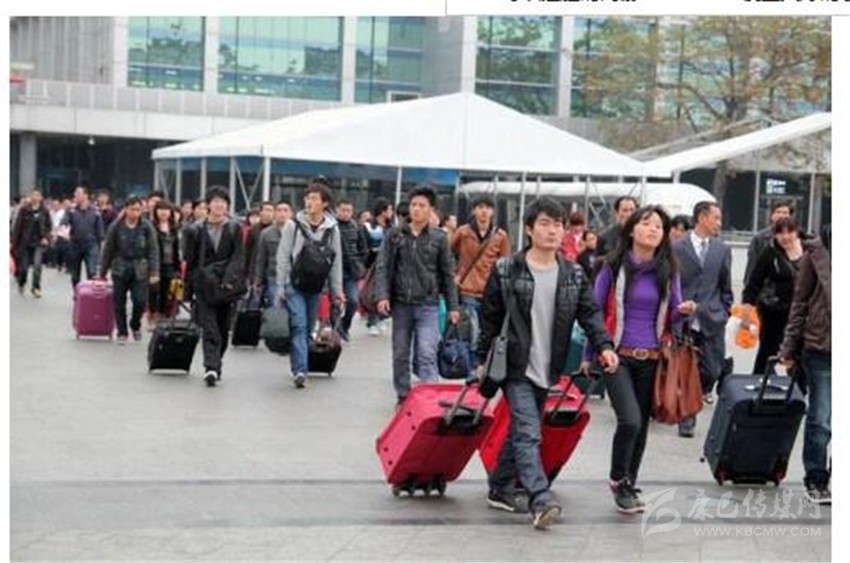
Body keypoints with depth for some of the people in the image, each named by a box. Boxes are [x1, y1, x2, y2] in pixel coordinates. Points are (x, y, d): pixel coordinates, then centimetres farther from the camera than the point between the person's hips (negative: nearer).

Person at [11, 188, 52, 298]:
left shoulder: (44, 211, -1)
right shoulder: (24, 211, -4)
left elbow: (49, 226, 8)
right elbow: (17, 227, -4)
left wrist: (46, 237, -7)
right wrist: (13, 242, -7)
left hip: (39, 243, 0)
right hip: (25, 243, 0)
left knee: (37, 265, -14)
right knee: (23, 266, 9)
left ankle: (36, 288, -3)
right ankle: (21, 283, 38)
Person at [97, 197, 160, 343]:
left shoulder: (147, 227, -2)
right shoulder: (116, 227, -2)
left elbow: (153, 250, -1)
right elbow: (108, 250, 4)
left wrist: (154, 272, -10)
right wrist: (102, 273, 6)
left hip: (140, 270, 0)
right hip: (120, 269, 1)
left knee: (140, 301, -6)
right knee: (119, 303, 4)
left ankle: (135, 325, 22)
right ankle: (122, 333, 18)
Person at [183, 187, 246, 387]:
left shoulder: (234, 229, 3)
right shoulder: (196, 230, 3)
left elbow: (238, 257, -4)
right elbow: (190, 262, 7)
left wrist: (229, 279, -19)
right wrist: (188, 290, 6)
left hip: (227, 286, 1)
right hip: (204, 286, -1)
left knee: (223, 329, 8)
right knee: (209, 329, -12)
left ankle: (215, 366, 22)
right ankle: (211, 368, -20)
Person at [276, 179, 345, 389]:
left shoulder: (332, 228, 1)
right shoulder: (294, 224, -5)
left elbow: (336, 261, 6)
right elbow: (283, 257, -2)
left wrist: (337, 289, 5)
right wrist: (281, 287, -4)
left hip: (316, 287, 3)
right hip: (295, 285, -3)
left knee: (308, 328, 9)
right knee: (299, 325, -12)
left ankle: (298, 368, 21)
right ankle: (300, 370, -18)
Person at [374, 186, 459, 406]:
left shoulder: (439, 238, 3)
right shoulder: (395, 236, 4)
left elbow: (448, 274, 6)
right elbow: (383, 267, 2)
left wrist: (452, 306, 4)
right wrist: (382, 295, -11)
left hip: (428, 305, -2)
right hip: (401, 304, 2)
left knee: (427, 354, -13)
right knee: (400, 355, 11)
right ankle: (403, 396, 24)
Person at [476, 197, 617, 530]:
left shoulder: (573, 275, 5)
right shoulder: (506, 271, -6)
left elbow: (589, 313, 0)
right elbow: (490, 318, 0)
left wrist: (604, 345, -16)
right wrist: (482, 360, 1)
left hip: (547, 370, 5)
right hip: (516, 367, -5)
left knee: (520, 431, 15)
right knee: (528, 433, -14)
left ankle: (500, 489, 29)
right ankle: (541, 500, -21)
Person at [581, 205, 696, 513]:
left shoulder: (668, 271, 5)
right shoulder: (614, 266, -2)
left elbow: (671, 318, 12)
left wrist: (683, 311, -11)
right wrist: (589, 355, 6)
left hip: (652, 360, 3)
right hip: (618, 357, -3)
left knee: (642, 424, 9)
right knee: (630, 420, -17)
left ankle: (629, 484, 25)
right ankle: (618, 479, 5)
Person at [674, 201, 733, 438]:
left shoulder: (722, 250, 10)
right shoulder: (677, 248, 0)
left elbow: (725, 287, 15)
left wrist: (725, 312, 7)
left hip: (712, 320, 3)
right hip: (684, 320, -2)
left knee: (713, 370, -2)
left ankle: (702, 390, 29)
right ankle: (686, 419, 10)